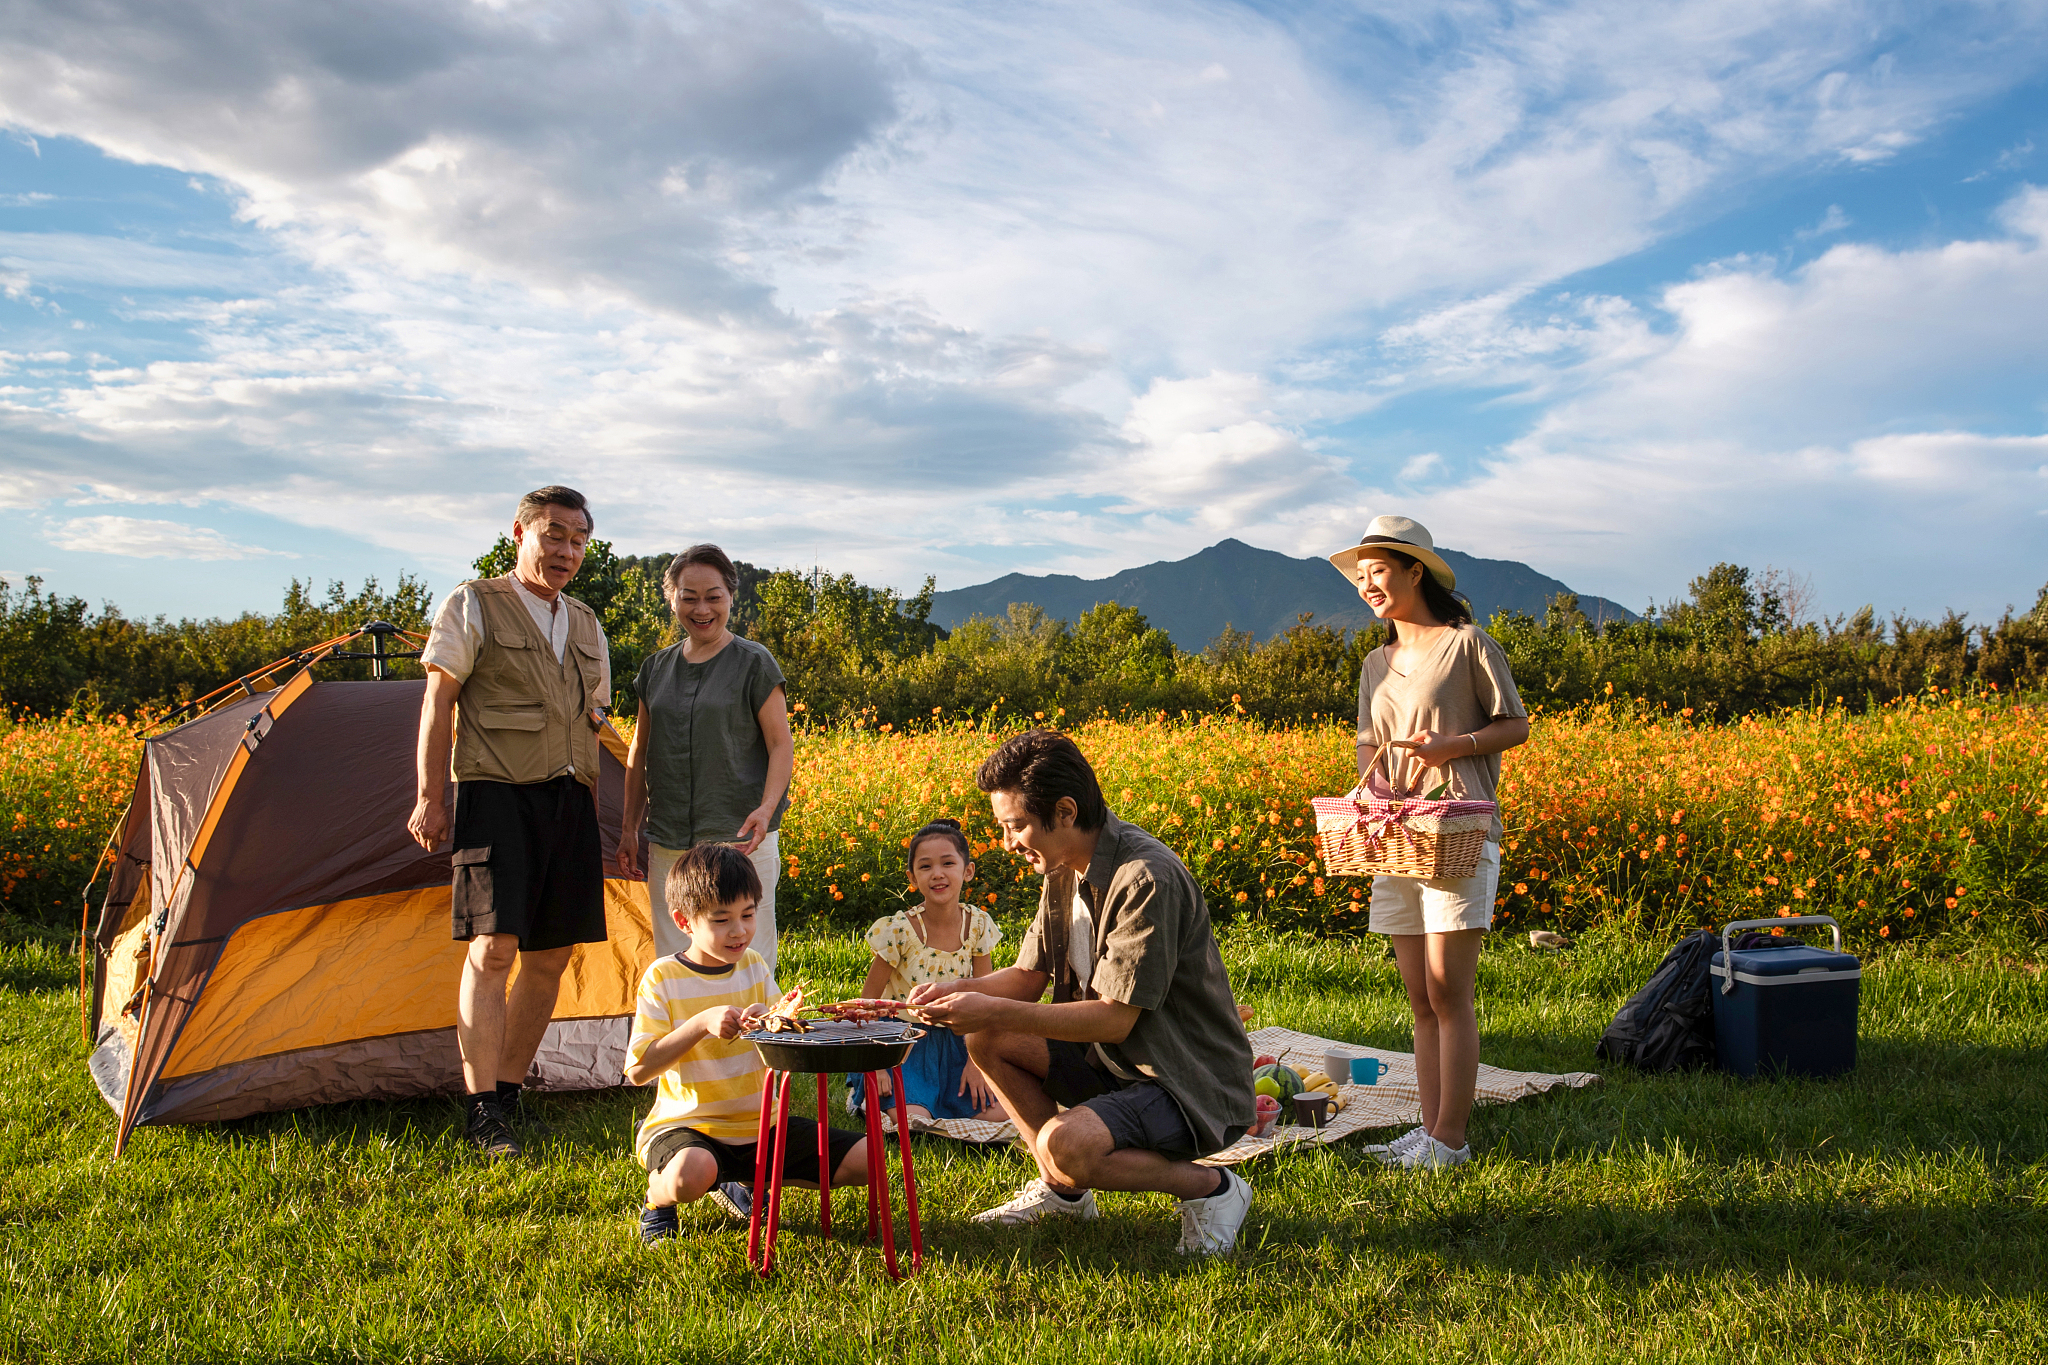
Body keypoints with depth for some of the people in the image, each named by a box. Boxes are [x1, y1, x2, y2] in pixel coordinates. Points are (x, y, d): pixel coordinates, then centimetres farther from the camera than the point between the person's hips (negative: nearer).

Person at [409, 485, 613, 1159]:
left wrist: (592, 813, 17)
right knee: (493, 947, -12)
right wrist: (430, 798, -7)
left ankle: (508, 1090, 17)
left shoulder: (586, 627, 17)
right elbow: (438, 704, -2)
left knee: (551, 955, 5)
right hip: (496, 795, -6)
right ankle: (484, 1113, -7)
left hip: (568, 801, 6)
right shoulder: (473, 606, 1)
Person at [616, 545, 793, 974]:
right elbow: (640, 753, 19)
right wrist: (630, 829, 16)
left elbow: (781, 745, -3)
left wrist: (766, 808, -20)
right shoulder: (657, 668, 13)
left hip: (739, 840, -5)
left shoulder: (754, 664, -1)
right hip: (668, 843, 5)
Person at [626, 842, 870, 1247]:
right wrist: (702, 1023, -24)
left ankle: (743, 1184, 14)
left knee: (866, 1159, -4)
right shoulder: (663, 978, -9)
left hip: (759, 1123, 6)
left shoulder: (754, 966, 6)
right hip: (687, 1123, -5)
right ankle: (658, 1200, -1)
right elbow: (638, 1070, -15)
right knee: (692, 1174, -41)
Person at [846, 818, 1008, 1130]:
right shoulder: (899, 930, -17)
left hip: (953, 1043, 4)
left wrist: (976, 1059, -7)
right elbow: (869, 1000, -9)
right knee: (913, 1120, -26)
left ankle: (937, 1100, 12)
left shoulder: (978, 925, -7)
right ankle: (865, 1094, 6)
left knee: (996, 1112, -14)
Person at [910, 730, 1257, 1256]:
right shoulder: (1066, 870, 3)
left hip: (1195, 1086, -9)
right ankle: (1061, 1190, 13)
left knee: (1065, 1144, -31)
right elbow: (1027, 977, 11)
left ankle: (1210, 1188, -7)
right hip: (1116, 1061, 9)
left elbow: (1115, 1018, -26)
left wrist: (994, 1011, -24)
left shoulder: (1147, 879, -26)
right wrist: (957, 992, -7)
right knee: (988, 1041, 2)